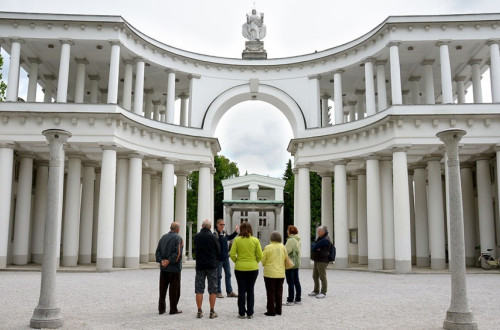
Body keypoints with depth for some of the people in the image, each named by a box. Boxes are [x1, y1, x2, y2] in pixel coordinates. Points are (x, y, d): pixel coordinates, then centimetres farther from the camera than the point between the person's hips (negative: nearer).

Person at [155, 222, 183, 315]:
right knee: (174, 289, 3)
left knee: (162, 289, 11)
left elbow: (158, 251, 5)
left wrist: (161, 260, -5)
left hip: (163, 268, 6)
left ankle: (161, 308, 14)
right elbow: (177, 253, -20)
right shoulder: (178, 238, -10)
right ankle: (173, 309, 7)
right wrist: (169, 261, -14)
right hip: (174, 268, -6)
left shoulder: (163, 237, 9)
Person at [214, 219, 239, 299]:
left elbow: (229, 238, 29)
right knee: (218, 275, 3)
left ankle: (229, 291, 20)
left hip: (226, 257, 8)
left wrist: (235, 232, 25)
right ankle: (218, 292, 15)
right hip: (218, 258, -8)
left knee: (228, 274, 12)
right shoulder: (215, 234, -16)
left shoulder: (224, 233, 9)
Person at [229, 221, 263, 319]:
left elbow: (232, 254, -10)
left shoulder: (237, 240, -6)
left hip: (240, 268, -1)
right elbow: (260, 255, -4)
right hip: (253, 268, 1)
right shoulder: (255, 240, -4)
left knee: (241, 290, 8)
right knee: (250, 290, 10)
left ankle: (241, 313, 12)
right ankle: (250, 313, 13)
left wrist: (236, 261, 7)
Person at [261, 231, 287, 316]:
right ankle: (278, 310, 20)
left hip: (270, 273, -4)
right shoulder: (283, 247, -1)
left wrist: (265, 265, 14)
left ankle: (271, 311, 7)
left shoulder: (268, 247, -13)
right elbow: (286, 259, 6)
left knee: (271, 293, 4)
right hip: (281, 273, 4)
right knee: (279, 292, 14)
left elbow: (263, 260, -8)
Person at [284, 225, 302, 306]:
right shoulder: (298, 240, 10)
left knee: (290, 282, -3)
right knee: (296, 281, 12)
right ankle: (298, 299, 18)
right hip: (297, 263, 9)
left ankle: (290, 300, 2)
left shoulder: (291, 240, -18)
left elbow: (286, 251, -20)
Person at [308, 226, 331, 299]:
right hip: (317, 260, 10)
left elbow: (314, 247, -17)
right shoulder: (319, 238, 19)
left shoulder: (325, 240, -14)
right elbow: (313, 247, 11)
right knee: (315, 276, 15)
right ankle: (316, 291, 25)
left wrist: (314, 245, 4)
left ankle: (323, 293, 2)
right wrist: (316, 248, -9)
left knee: (322, 277, -4)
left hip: (322, 261, -10)